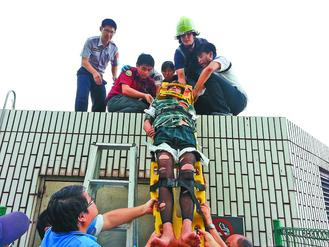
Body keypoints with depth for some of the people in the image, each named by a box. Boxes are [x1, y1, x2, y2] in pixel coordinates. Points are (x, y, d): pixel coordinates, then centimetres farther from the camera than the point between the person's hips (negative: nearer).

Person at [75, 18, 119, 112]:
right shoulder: (91, 41, -15)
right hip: (85, 73, -4)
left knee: (101, 103, -1)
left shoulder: (114, 48, -3)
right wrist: (94, 72, -39)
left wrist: (114, 76, -9)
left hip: (99, 76, 4)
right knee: (82, 98, -24)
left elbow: (114, 65, 12)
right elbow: (84, 62, -20)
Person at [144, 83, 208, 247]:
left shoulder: (188, 105, 42)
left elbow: (193, 123, 28)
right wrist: (149, 129, 4)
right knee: (165, 180, -28)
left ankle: (187, 228, -46)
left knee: (187, 181, -27)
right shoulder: (158, 102, 40)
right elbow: (147, 120, 27)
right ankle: (167, 231, -44)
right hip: (164, 132, -1)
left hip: (186, 134, 1)